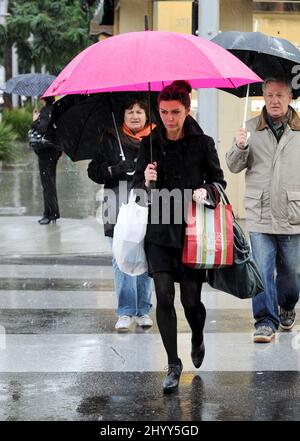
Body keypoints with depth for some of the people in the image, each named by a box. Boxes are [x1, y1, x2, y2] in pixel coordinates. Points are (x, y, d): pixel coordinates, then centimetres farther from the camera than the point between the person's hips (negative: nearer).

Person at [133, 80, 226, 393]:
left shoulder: (203, 143, 1)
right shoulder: (150, 145, 4)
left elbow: (219, 180, 8)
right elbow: (137, 189, 7)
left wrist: (206, 190, -13)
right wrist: (146, 182, -16)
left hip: (193, 230, -1)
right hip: (160, 230, 1)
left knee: (191, 299, 2)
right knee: (164, 297, -8)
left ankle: (198, 339, 37)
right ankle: (173, 365, 3)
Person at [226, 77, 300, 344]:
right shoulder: (252, 129, 5)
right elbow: (234, 167, 5)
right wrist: (239, 147, -15)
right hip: (260, 215, 0)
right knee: (262, 270, -5)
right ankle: (266, 321, 3)